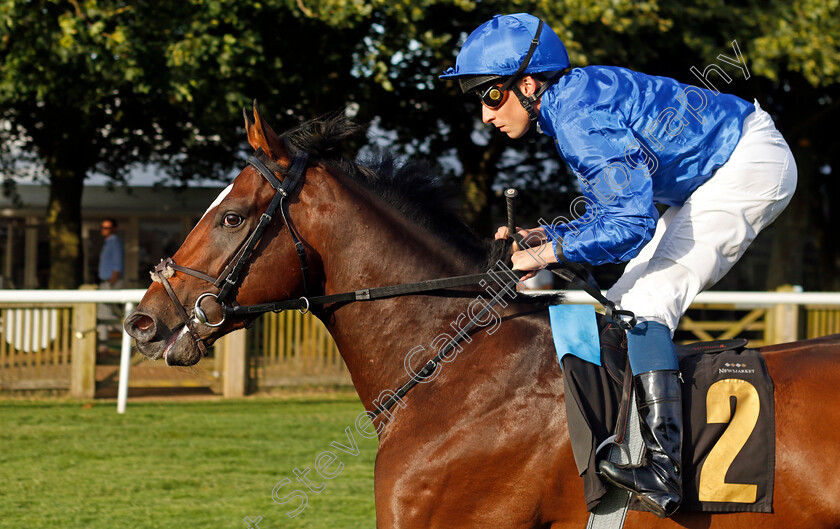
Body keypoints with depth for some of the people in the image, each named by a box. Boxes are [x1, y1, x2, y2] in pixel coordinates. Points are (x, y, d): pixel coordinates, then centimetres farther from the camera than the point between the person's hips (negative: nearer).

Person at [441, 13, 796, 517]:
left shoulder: (581, 122, -23)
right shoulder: (575, 98, 9)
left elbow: (632, 223, -29)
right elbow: (611, 211, 15)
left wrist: (547, 253, -25)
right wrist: (539, 236, 2)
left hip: (751, 164, -11)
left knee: (645, 304, -19)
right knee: (625, 305, 12)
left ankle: (663, 468, -29)